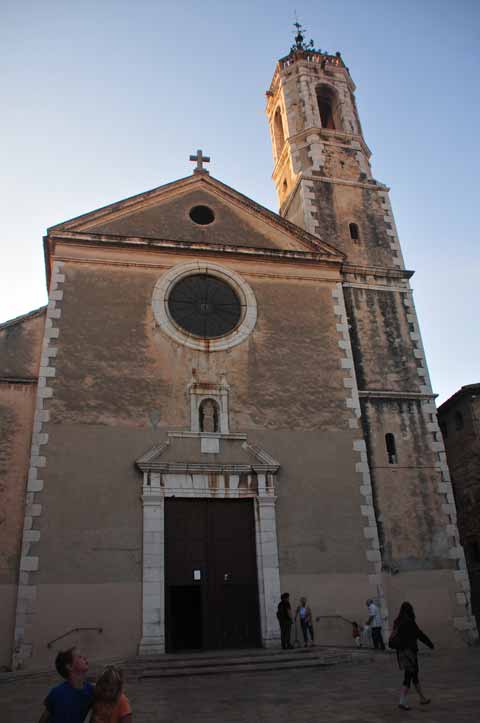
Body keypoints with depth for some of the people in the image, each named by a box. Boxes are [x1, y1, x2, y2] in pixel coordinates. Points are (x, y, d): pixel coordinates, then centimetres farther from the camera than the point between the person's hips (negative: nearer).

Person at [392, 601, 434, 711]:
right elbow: (420, 634, -9)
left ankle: (422, 698, 31)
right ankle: (402, 701, -8)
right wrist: (430, 644, 6)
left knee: (414, 674, 19)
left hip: (401, 651, 7)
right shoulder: (409, 622, -16)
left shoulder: (397, 623, 6)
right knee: (408, 677, -3)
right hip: (410, 651, -7)